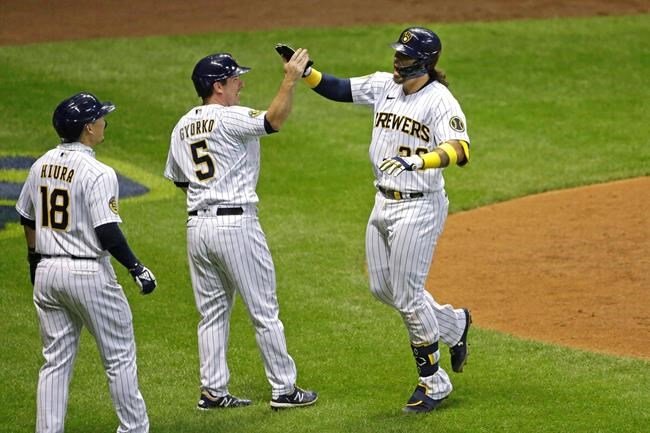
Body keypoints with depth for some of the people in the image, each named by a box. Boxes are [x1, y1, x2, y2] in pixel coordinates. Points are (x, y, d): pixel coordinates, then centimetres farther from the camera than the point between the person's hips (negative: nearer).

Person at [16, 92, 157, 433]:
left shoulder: (41, 166, 6)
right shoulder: (97, 173, -16)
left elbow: (27, 219, 17)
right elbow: (107, 233, -20)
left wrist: (34, 260, 30)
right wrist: (137, 268, -11)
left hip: (46, 273, 7)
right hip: (89, 274, -7)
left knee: (56, 360, 10)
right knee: (120, 356, 6)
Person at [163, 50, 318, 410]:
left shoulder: (182, 127, 12)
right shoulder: (231, 118, -11)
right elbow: (274, 120, -26)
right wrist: (291, 79, -24)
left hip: (196, 227, 7)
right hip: (236, 223, -7)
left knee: (212, 313, 13)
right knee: (264, 311, 1)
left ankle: (213, 391, 11)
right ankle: (283, 389, 6)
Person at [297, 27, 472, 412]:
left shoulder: (440, 100, -17)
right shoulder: (384, 86, 5)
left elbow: (460, 149, -30)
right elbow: (337, 89, 8)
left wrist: (417, 161, -46)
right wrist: (303, 71, -9)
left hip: (419, 207, -8)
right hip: (383, 204, 8)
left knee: (407, 293, -5)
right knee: (383, 289, 16)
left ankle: (434, 381, 9)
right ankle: (454, 324, 37)